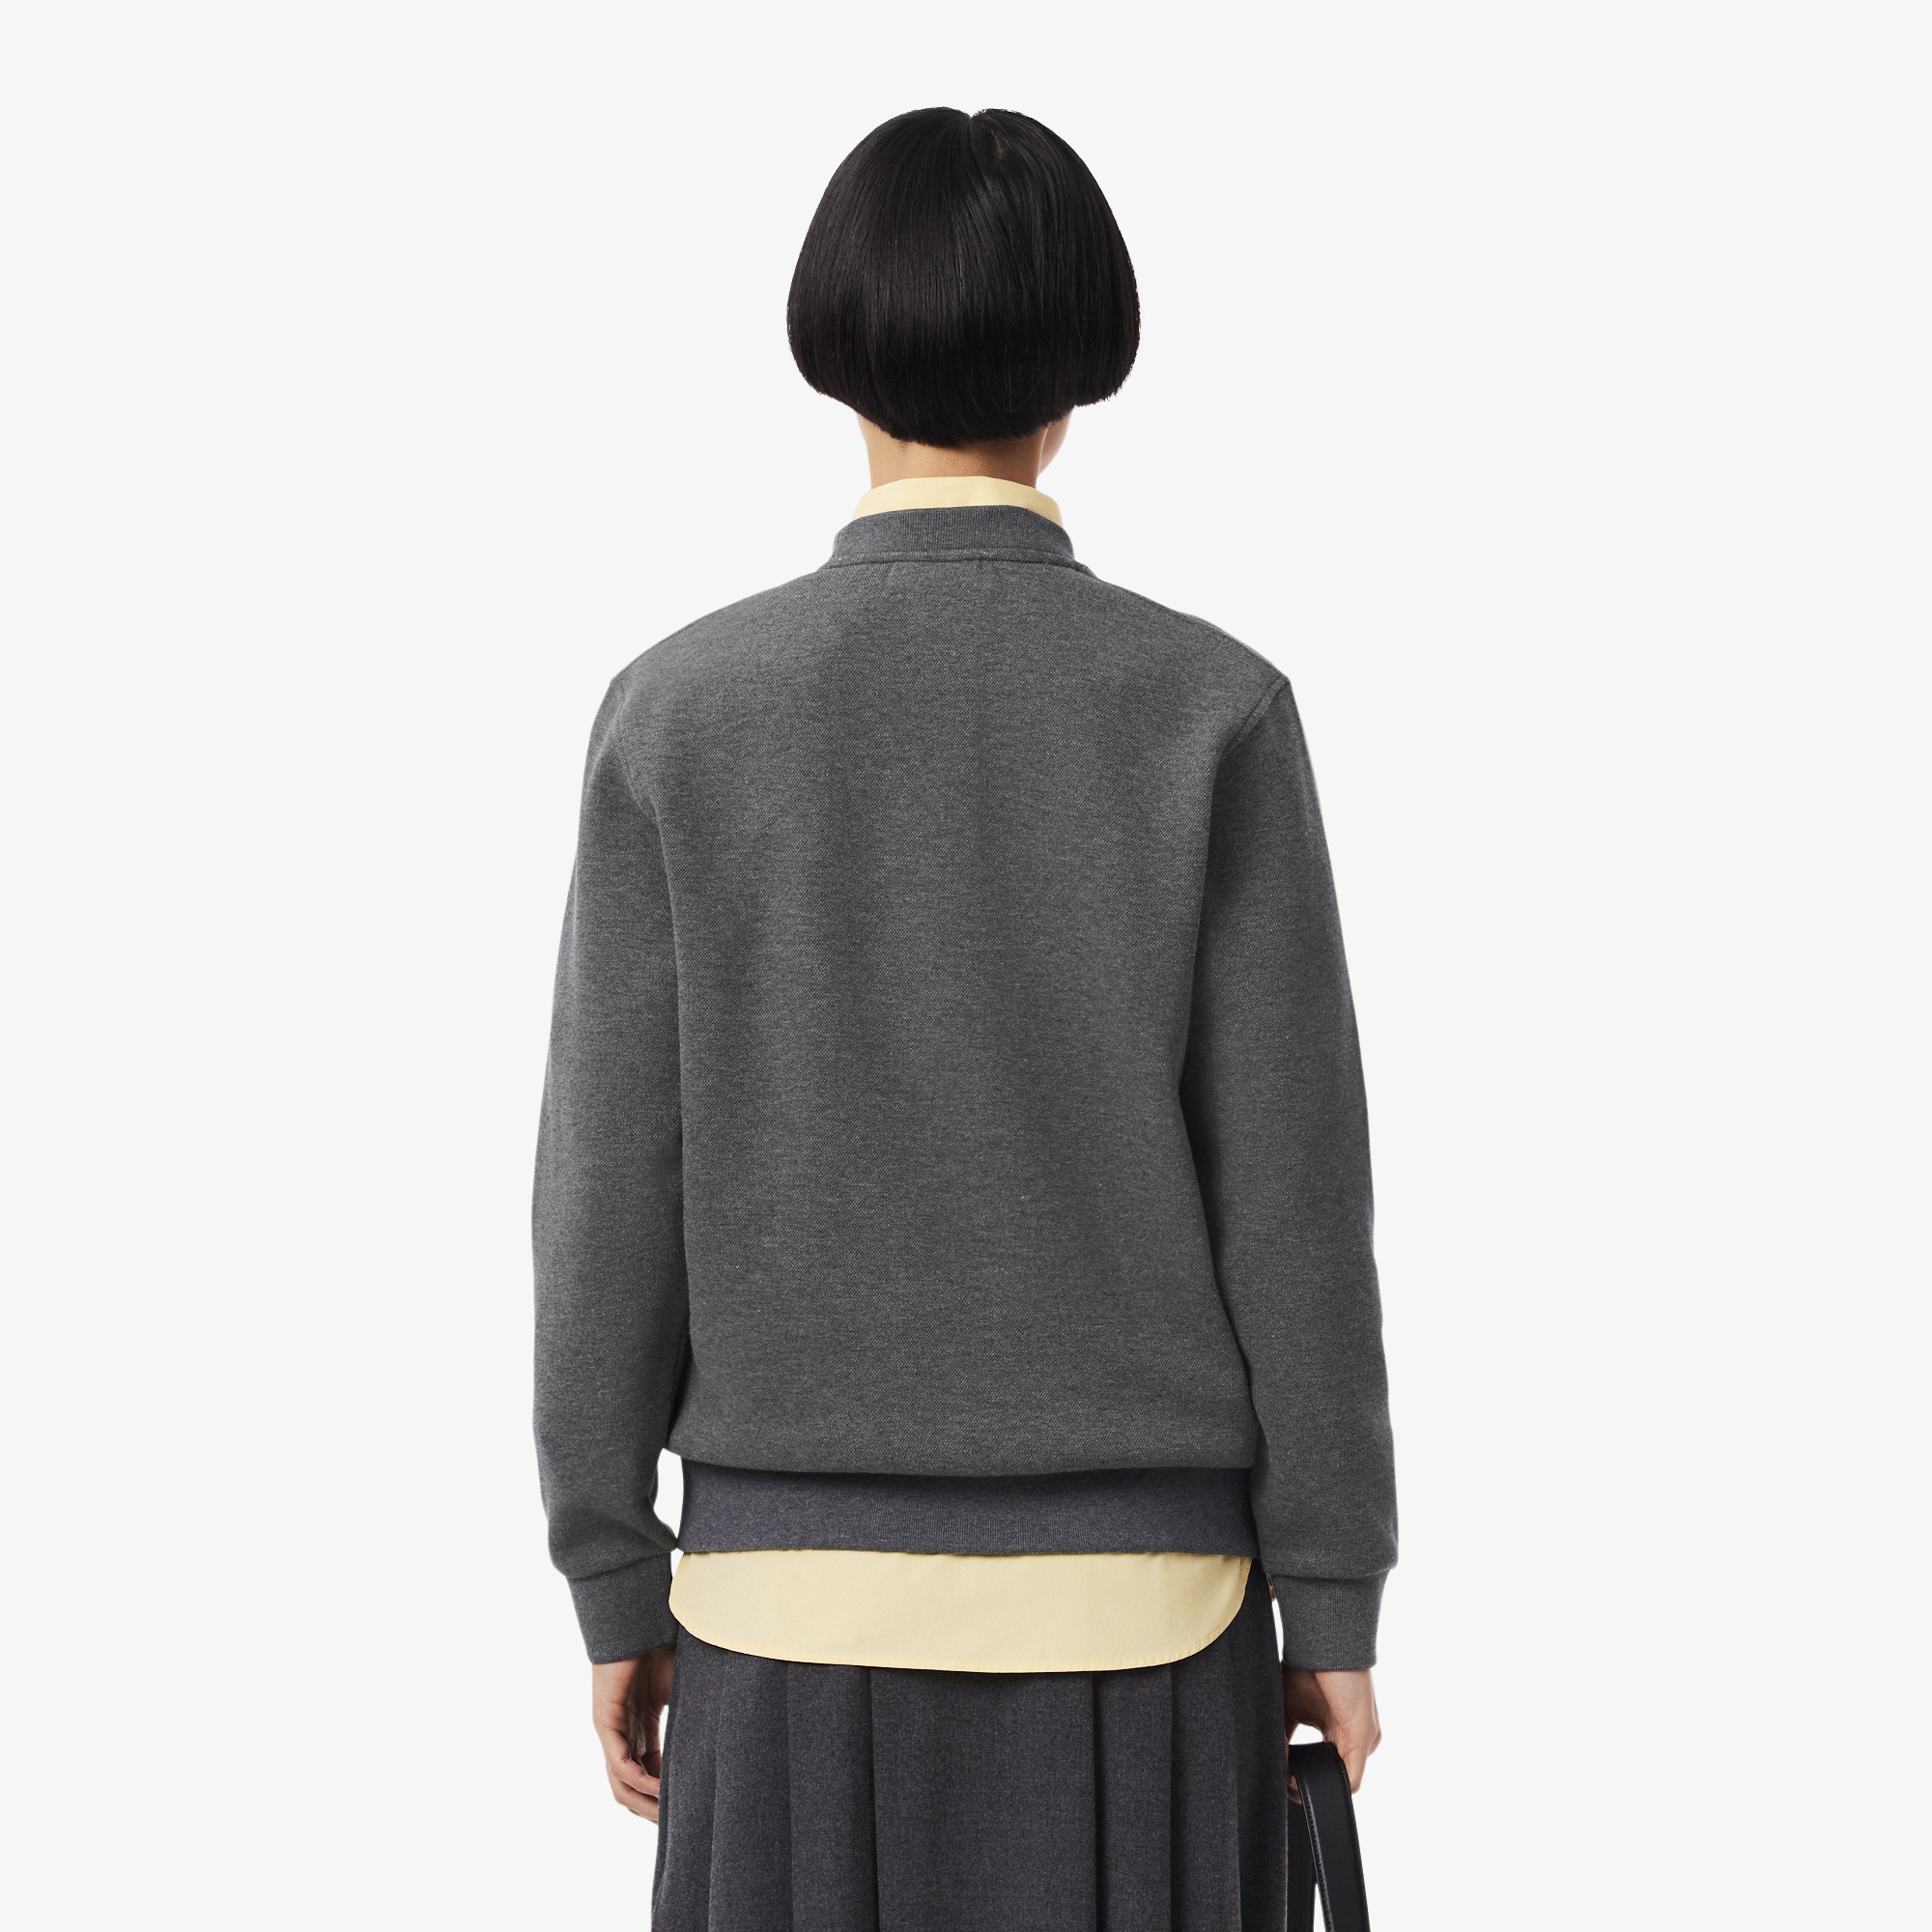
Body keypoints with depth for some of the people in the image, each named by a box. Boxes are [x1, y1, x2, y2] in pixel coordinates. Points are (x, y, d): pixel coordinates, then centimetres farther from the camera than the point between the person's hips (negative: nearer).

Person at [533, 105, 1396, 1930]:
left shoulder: (678, 712, -6)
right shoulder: (1213, 710, -7)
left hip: (806, 1589, 1)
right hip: (1131, 1603, 0)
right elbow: (1292, 1196, -7)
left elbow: (612, 1190, -4)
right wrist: (1335, 1603, 3)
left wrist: (612, 1592, 6)